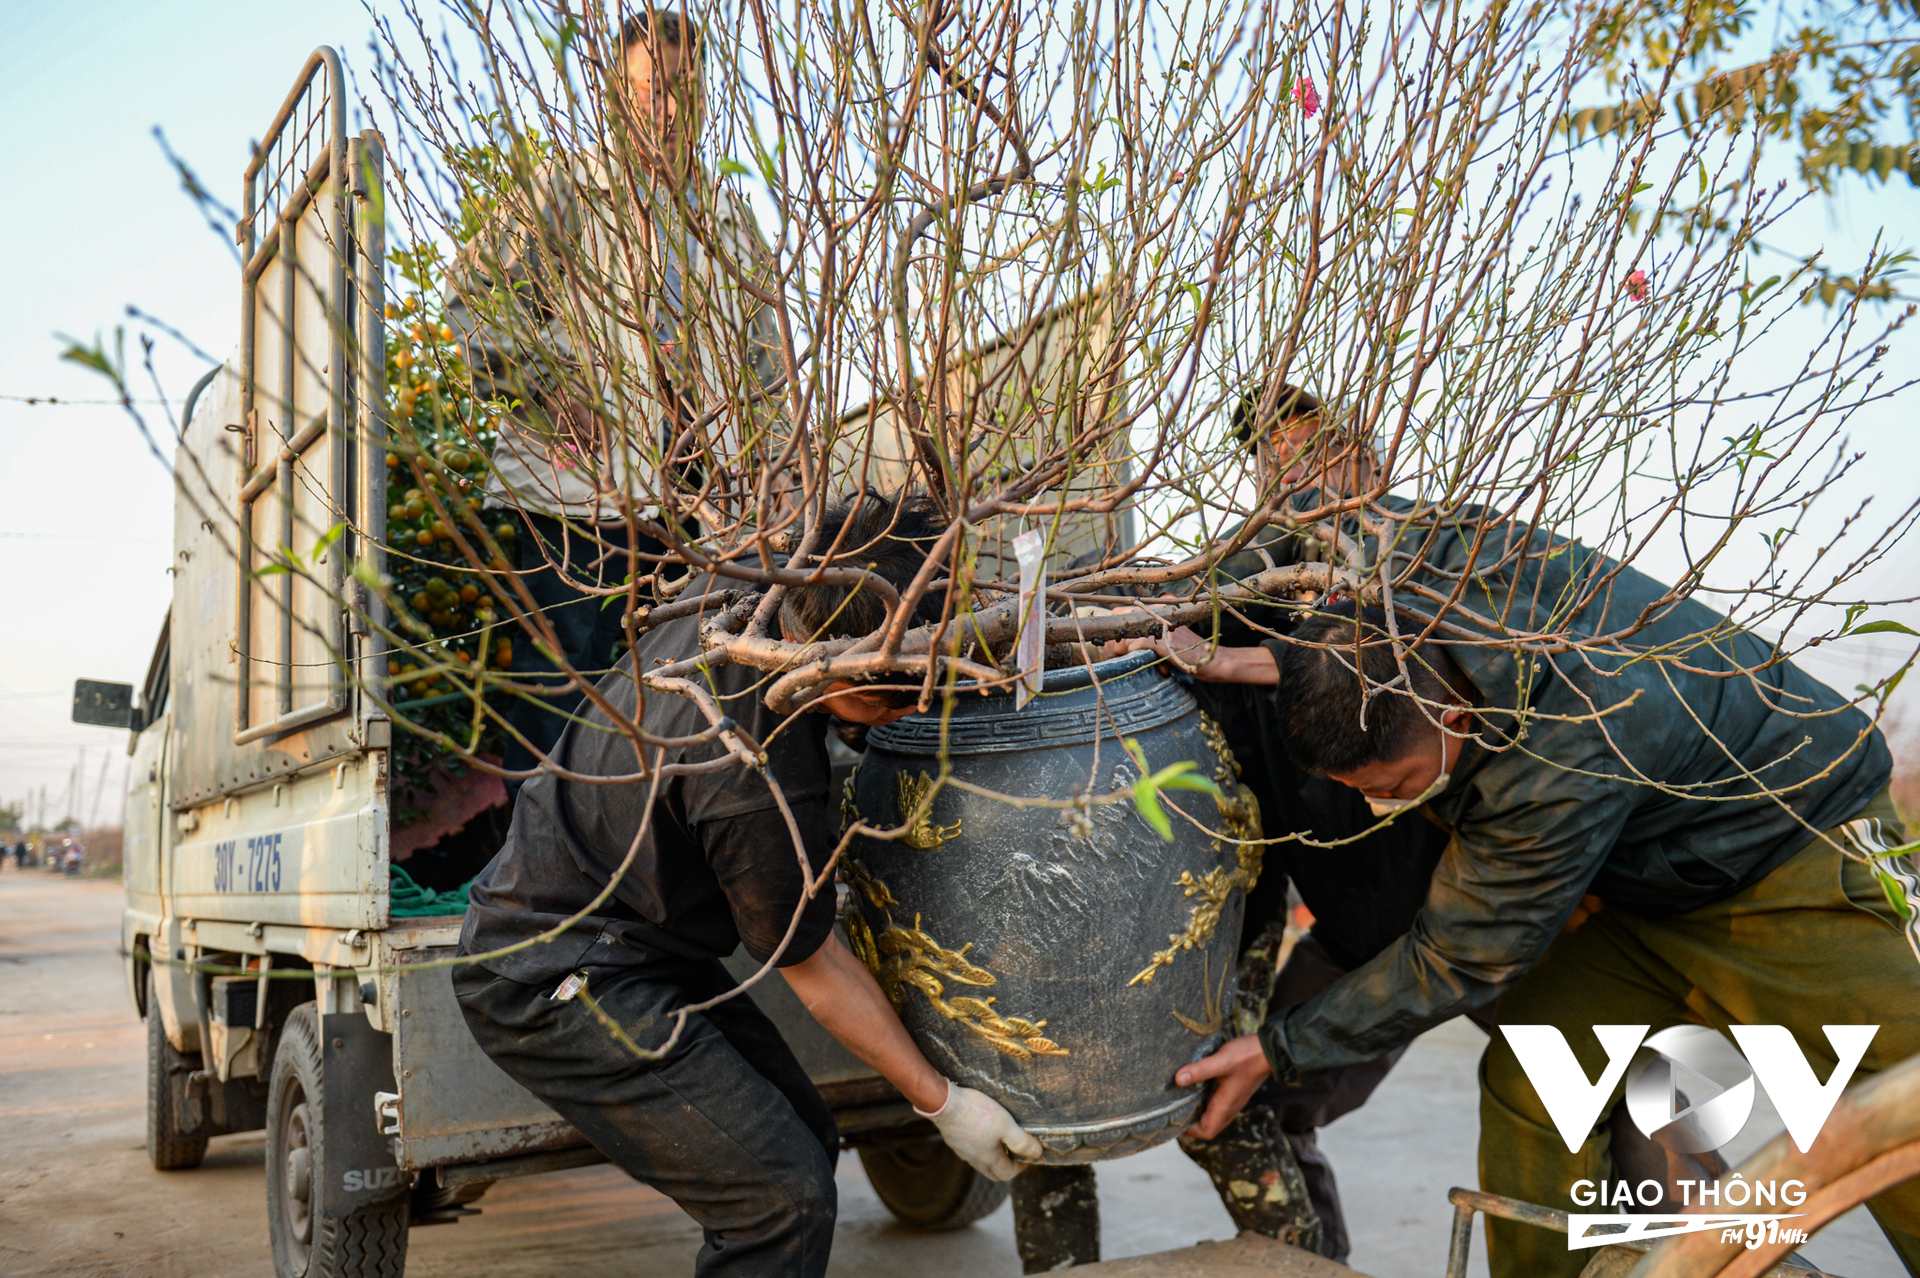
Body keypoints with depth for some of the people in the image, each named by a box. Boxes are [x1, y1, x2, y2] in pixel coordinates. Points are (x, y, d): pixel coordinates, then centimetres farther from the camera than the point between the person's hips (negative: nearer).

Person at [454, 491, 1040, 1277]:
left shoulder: (732, 595, -11)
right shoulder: (759, 782, -33)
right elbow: (813, 968, -18)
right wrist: (941, 1102, -6)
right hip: (558, 987, -10)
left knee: (803, 1143, 12)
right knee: (785, 1199, -16)